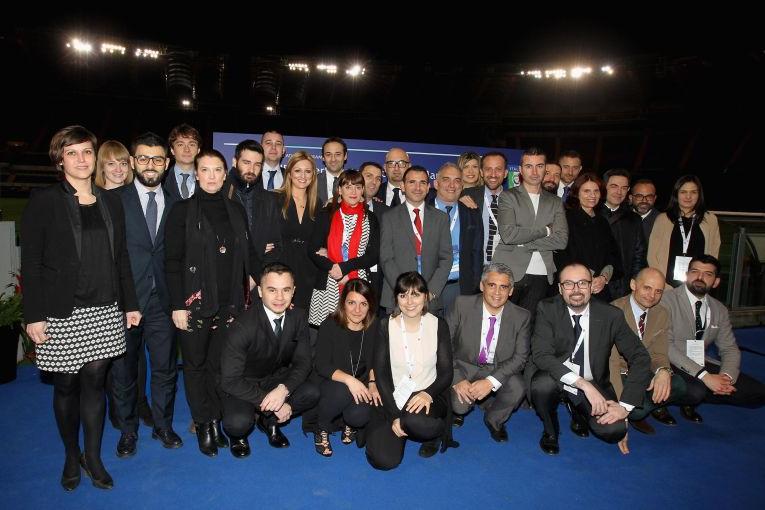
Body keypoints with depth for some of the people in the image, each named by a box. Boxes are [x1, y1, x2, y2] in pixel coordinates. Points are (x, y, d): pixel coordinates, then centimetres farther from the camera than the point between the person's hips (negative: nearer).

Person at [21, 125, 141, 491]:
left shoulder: (110, 202, 9)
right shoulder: (43, 202, -3)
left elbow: (121, 257, 11)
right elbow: (30, 262, -5)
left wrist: (130, 304, 9)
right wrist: (33, 316, -9)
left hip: (104, 311, 3)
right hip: (62, 313, -3)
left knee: (94, 381, 8)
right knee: (66, 385, 8)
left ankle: (93, 458, 22)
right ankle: (71, 457, 28)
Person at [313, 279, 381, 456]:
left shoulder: (373, 327, -1)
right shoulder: (330, 326, -13)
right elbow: (321, 366, -17)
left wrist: (372, 383, -5)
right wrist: (348, 379, -32)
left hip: (360, 386, 2)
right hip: (330, 384, -2)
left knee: (359, 416, -28)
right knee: (341, 391, -36)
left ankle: (350, 424, 12)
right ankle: (322, 429, -6)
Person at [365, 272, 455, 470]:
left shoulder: (438, 325, 0)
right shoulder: (386, 326, -2)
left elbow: (446, 372, -1)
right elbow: (380, 373, -3)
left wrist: (428, 394, -22)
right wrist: (394, 415, -11)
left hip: (429, 397, -1)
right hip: (393, 398, 1)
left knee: (415, 421, -37)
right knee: (383, 460, -18)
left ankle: (437, 433, 2)